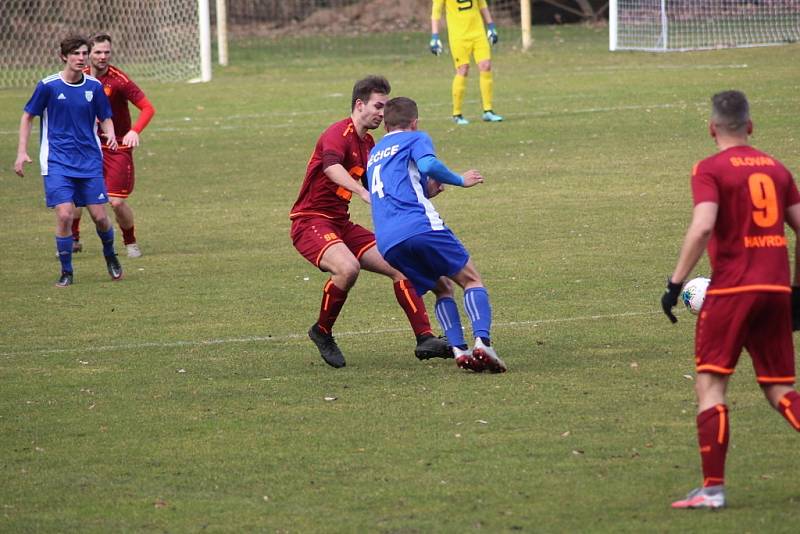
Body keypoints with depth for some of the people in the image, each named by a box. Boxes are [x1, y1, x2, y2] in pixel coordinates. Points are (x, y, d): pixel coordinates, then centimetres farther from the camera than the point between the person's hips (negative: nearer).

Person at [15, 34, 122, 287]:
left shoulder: (94, 86, 0)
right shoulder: (48, 86, -7)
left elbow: (105, 118, 12)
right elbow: (28, 116, 5)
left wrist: (110, 134, -11)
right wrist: (22, 152, -1)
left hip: (90, 161, 2)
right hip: (57, 162, -2)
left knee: (100, 217, 0)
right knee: (64, 215, -15)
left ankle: (110, 255, 31)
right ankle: (66, 272, 1)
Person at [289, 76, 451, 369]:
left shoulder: (368, 143, 15)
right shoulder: (338, 134, -15)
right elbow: (332, 168, -37)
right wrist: (364, 193, -54)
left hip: (341, 224, 9)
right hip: (311, 221, -9)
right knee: (348, 268, -34)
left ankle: (425, 338, -1)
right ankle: (322, 332, -12)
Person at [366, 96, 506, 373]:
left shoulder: (374, 154, 32)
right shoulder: (416, 139, 13)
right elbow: (428, 164, -9)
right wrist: (460, 181, 3)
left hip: (386, 243, 6)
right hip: (420, 225, -6)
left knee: (442, 289, 19)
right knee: (471, 280, 3)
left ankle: (458, 349, -3)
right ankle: (482, 341, -21)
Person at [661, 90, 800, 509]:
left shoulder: (710, 170, -4)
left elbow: (703, 227, -19)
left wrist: (676, 282, -14)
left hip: (731, 287, -5)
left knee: (710, 384, 1)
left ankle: (713, 487, -5)